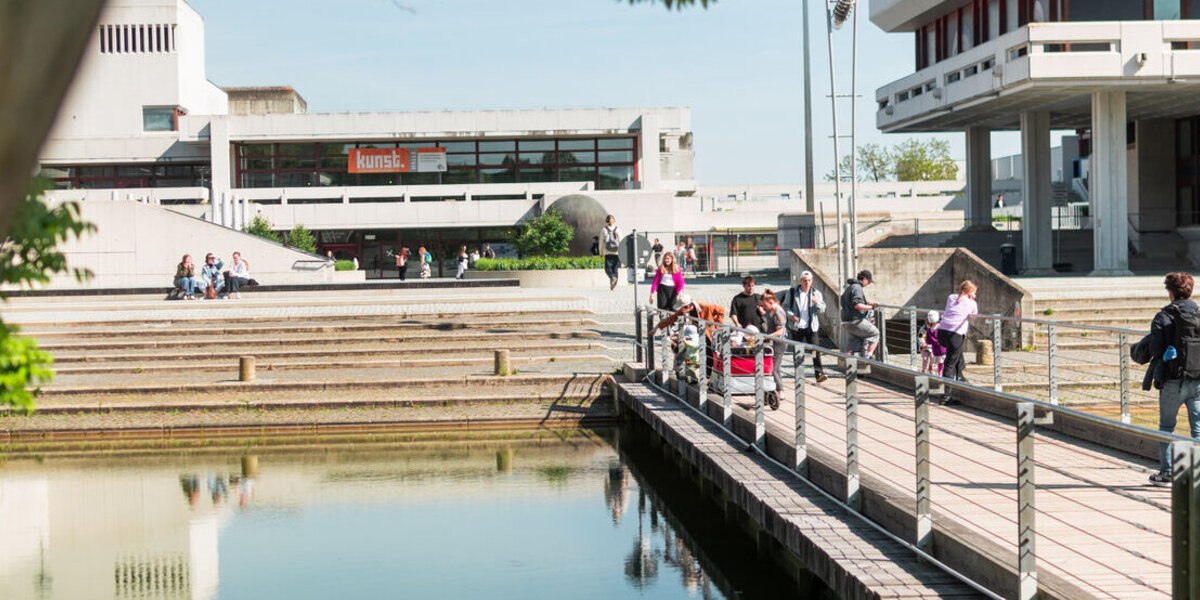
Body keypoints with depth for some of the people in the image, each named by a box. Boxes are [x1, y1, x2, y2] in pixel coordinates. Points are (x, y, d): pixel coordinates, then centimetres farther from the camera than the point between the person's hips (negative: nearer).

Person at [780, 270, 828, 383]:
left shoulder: (816, 293, 6)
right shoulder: (792, 292, 3)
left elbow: (822, 309, 0)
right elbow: (785, 306, 5)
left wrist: (817, 303, -22)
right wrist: (791, 315, -14)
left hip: (811, 327, 0)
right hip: (796, 327, 0)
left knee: (815, 349, -11)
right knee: (797, 352, 6)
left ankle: (819, 373, -15)